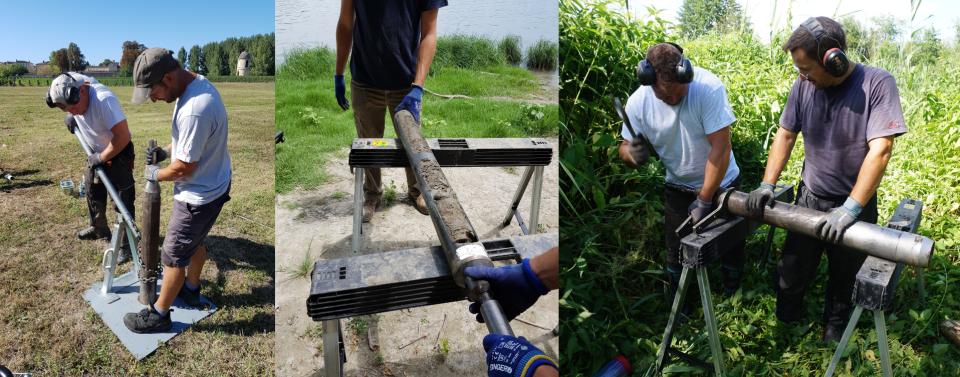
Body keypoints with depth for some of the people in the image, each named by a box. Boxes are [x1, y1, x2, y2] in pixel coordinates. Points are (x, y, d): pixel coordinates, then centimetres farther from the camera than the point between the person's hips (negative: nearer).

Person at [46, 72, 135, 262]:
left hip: (118, 152, -8)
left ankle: (126, 244, 8)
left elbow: (123, 136, -35)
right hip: (96, 152, 8)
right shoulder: (68, 91, -14)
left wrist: (102, 157, -23)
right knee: (93, 191, 22)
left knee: (123, 201, -2)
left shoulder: (104, 99, -37)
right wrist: (69, 117, -4)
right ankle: (99, 229, 42)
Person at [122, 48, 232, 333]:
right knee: (194, 242, 27)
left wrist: (155, 174, -6)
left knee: (174, 256, 8)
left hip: (199, 196, -10)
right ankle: (191, 290, 48)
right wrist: (166, 151, 3)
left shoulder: (194, 110, -36)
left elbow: (183, 168, -25)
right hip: (211, 185, 10)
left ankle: (159, 314, 26)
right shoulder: (197, 83, -2)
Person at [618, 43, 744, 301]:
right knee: (677, 249, 12)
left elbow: (721, 148, -28)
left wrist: (704, 201, -24)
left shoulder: (708, 88, -30)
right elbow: (625, 147, -8)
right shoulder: (638, 101, -19)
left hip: (720, 183, -2)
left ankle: (734, 296, 45)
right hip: (677, 189, 2)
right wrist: (632, 154, -35)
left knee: (730, 244, 17)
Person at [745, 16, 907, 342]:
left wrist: (850, 210, -30)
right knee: (793, 270, 15)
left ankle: (835, 325, 45)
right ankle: (785, 323, 40)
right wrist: (767, 185, -10)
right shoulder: (804, 85, -10)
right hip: (809, 199, 3)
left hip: (855, 205, -2)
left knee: (843, 275, 19)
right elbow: (785, 135, -1)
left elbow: (880, 150, -25)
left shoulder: (877, 84, -21)